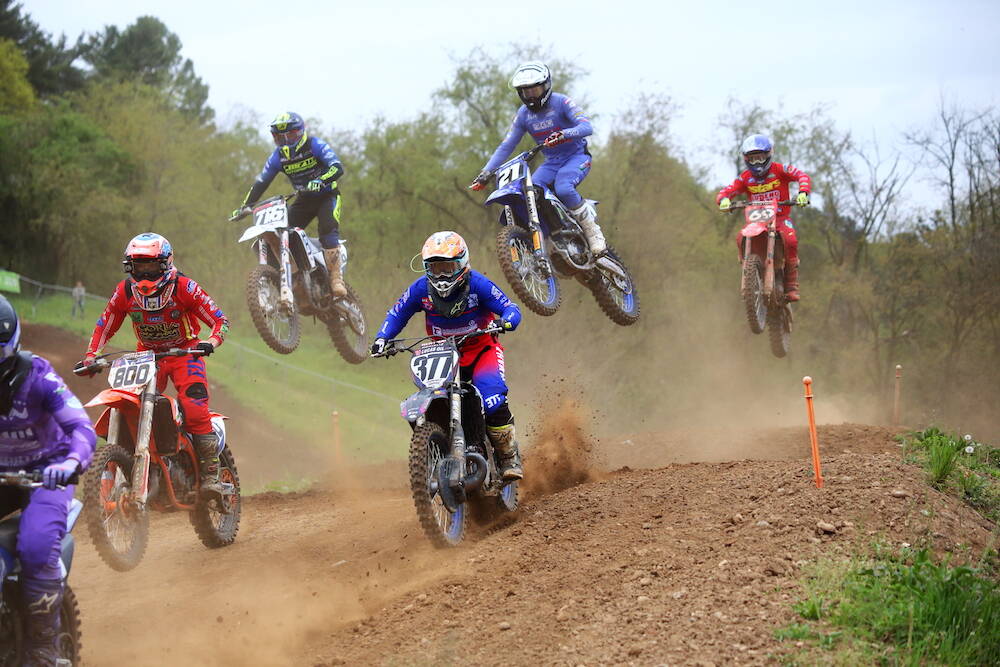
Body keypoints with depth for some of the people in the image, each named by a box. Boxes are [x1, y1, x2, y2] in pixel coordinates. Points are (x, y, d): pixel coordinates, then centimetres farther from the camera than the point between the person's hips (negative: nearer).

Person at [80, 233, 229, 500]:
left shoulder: (183, 287, -15)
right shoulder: (125, 292, -4)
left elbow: (220, 320, -13)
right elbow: (105, 325, 8)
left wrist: (211, 342, -34)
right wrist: (91, 355, -7)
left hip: (185, 352, -4)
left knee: (194, 405, -25)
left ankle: (211, 474, -21)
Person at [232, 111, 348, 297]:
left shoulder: (315, 145, -14)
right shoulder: (278, 156, 1)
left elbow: (338, 168, -25)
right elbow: (261, 181, 5)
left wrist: (320, 181, -44)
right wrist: (245, 205, -6)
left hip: (327, 195, -5)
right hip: (304, 198, 5)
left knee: (328, 229, -29)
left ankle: (336, 279, -31)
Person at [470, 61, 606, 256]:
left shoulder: (561, 102, -13)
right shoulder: (523, 114, 3)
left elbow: (587, 127, -27)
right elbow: (506, 146, 4)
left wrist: (563, 134, -47)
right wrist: (486, 173, -7)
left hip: (577, 156, -5)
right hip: (551, 163, 5)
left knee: (563, 188, -35)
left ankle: (593, 231, -19)